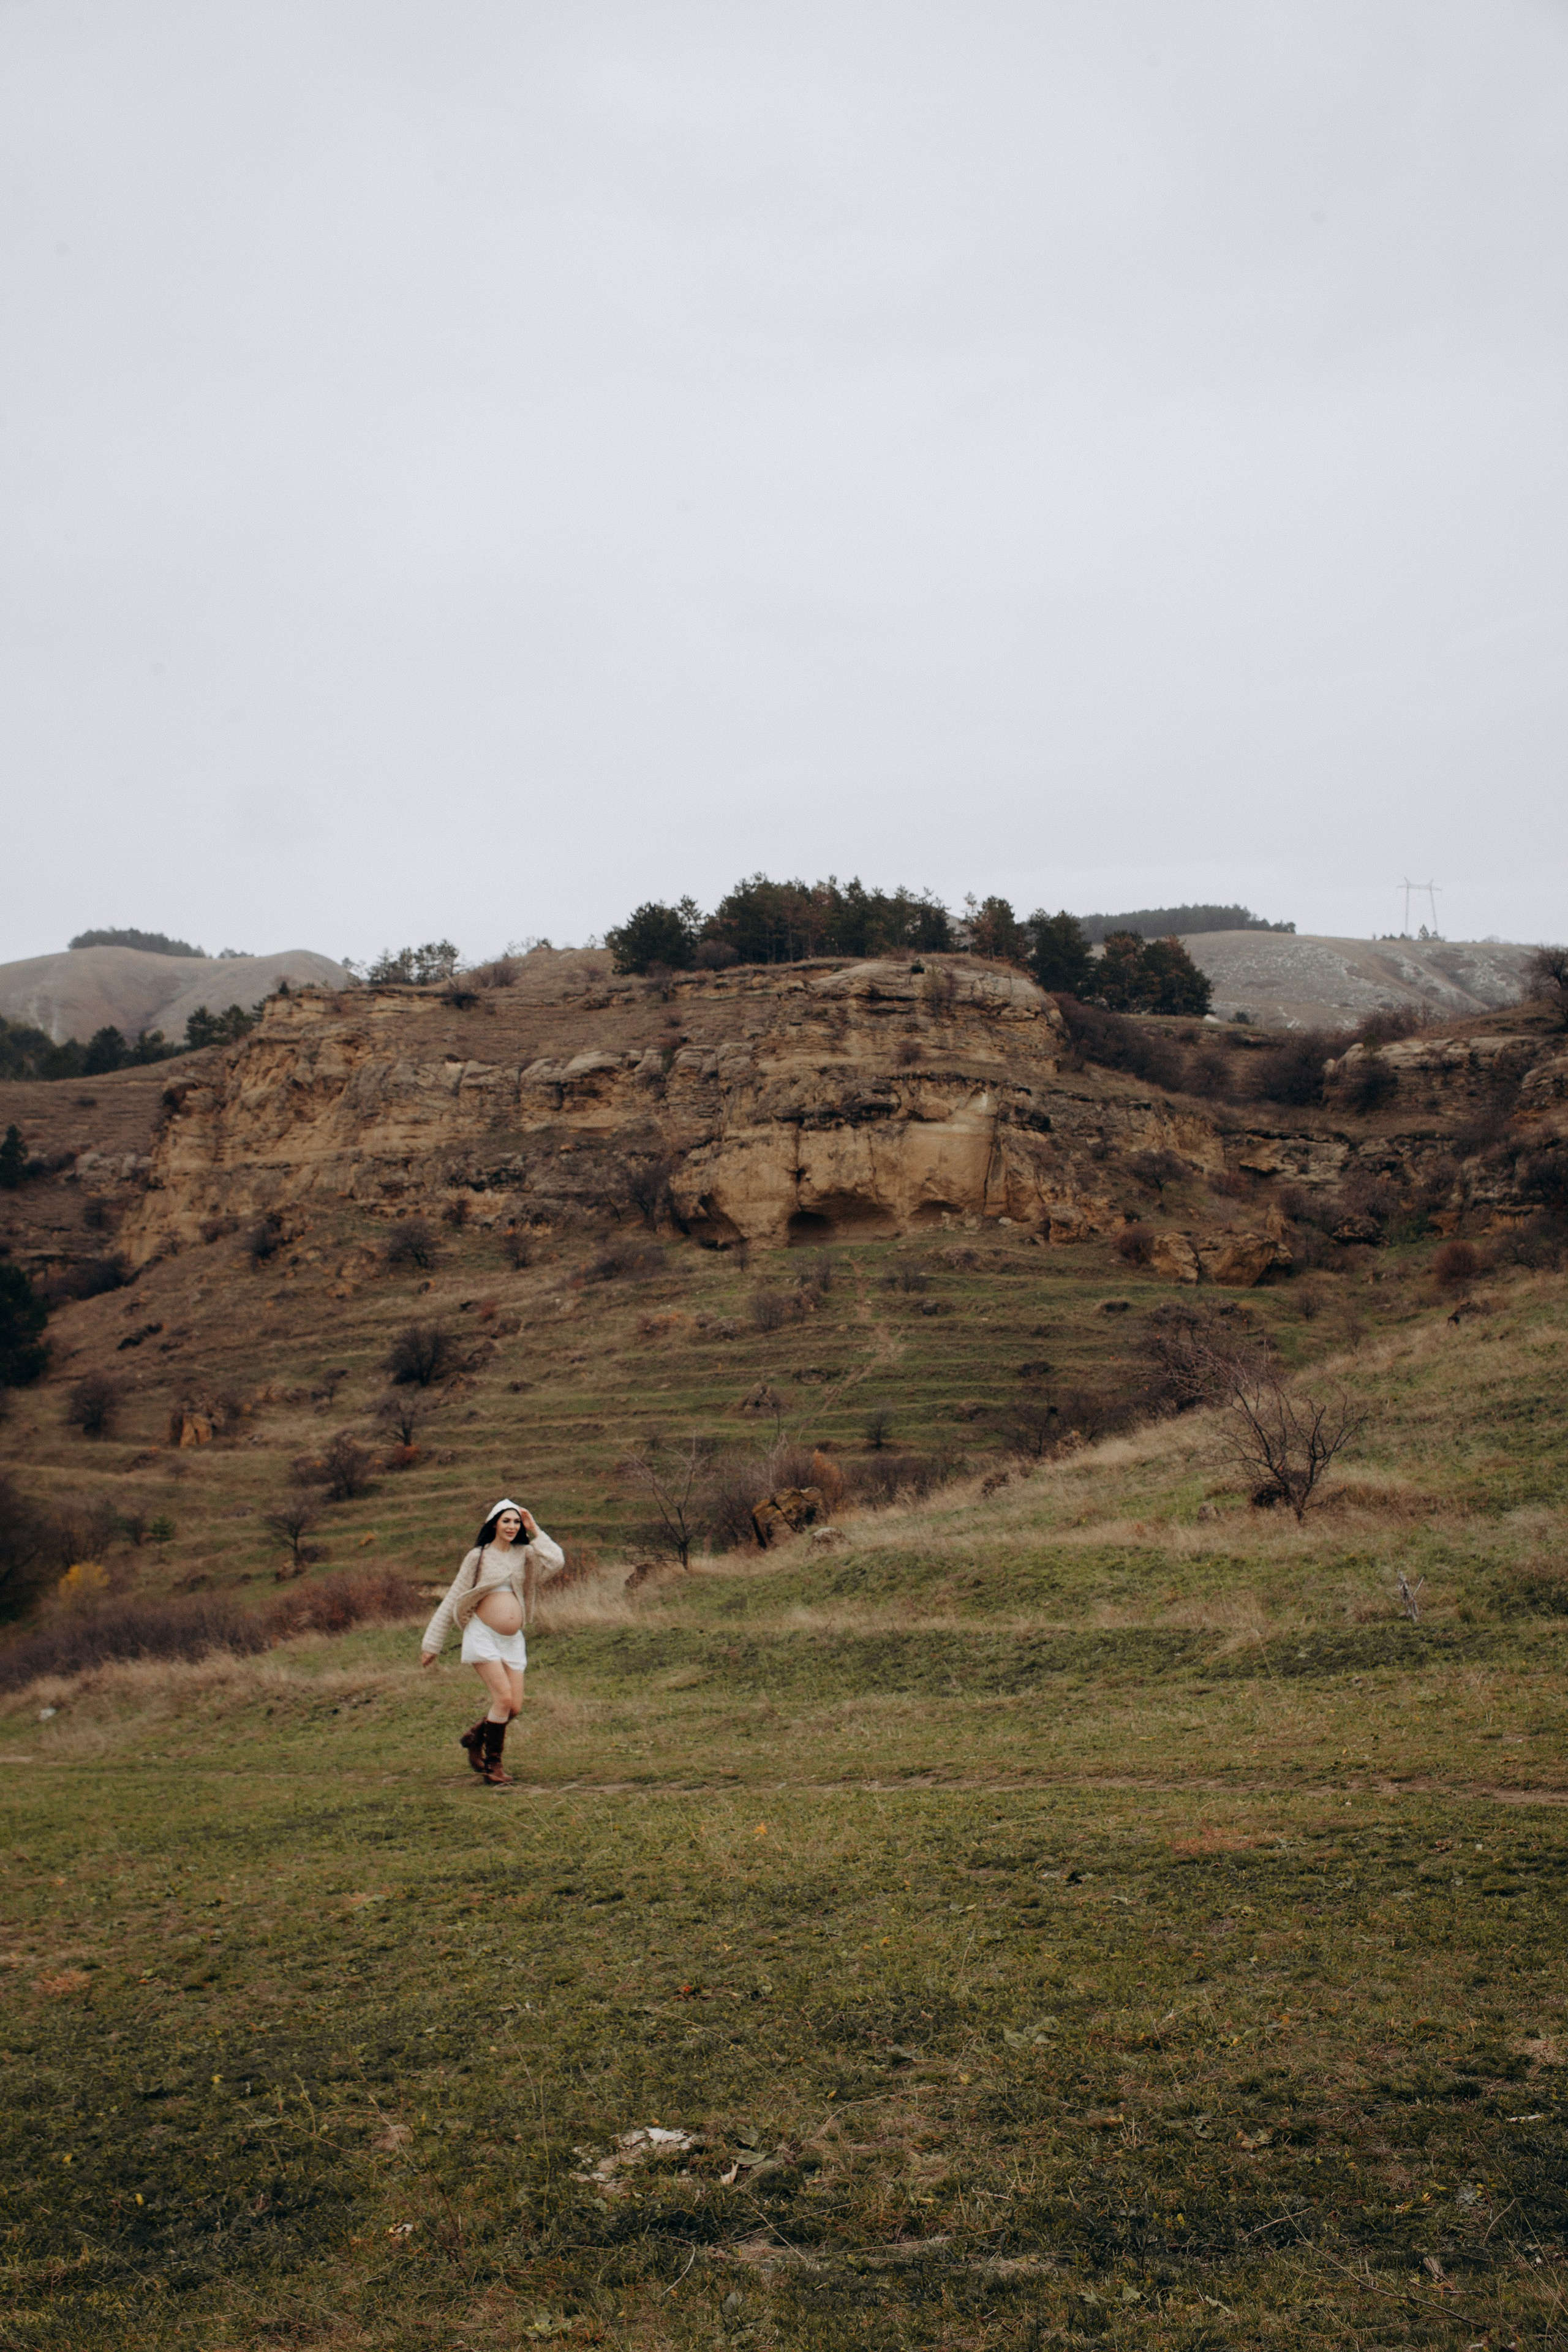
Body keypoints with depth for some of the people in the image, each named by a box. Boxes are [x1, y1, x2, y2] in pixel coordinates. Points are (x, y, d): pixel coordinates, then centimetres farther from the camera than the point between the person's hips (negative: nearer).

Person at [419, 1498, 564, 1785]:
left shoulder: (523, 1553, 9)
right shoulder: (479, 1556, -2)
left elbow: (557, 1561, -10)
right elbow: (452, 1601, 1)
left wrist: (534, 1530, -4)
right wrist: (432, 1644, 1)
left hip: (513, 1641, 5)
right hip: (484, 1637, -5)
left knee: (514, 1707, 3)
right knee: (504, 1698, -15)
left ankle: (474, 1737, 30)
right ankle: (493, 1762, 2)